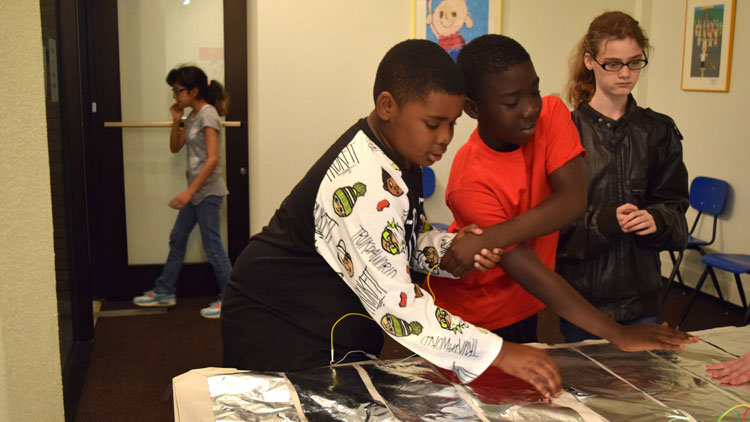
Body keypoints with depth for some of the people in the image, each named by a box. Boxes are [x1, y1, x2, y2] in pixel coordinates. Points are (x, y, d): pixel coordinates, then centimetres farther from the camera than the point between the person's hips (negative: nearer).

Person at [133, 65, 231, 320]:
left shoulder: (208, 114, -15)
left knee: (212, 246, -3)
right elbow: (175, 147, 18)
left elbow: (212, 159, -22)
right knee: (177, 239, 16)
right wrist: (176, 121, 3)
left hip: (208, 191, -10)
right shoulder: (193, 116, 11)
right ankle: (164, 292, 28)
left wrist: (189, 191, -24)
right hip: (195, 191, 10)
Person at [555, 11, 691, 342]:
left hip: (640, 291, 3)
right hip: (583, 292, -2)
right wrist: (603, 221, -23)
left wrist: (656, 219, -16)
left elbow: (674, 206, 5)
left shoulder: (659, 131, 5)